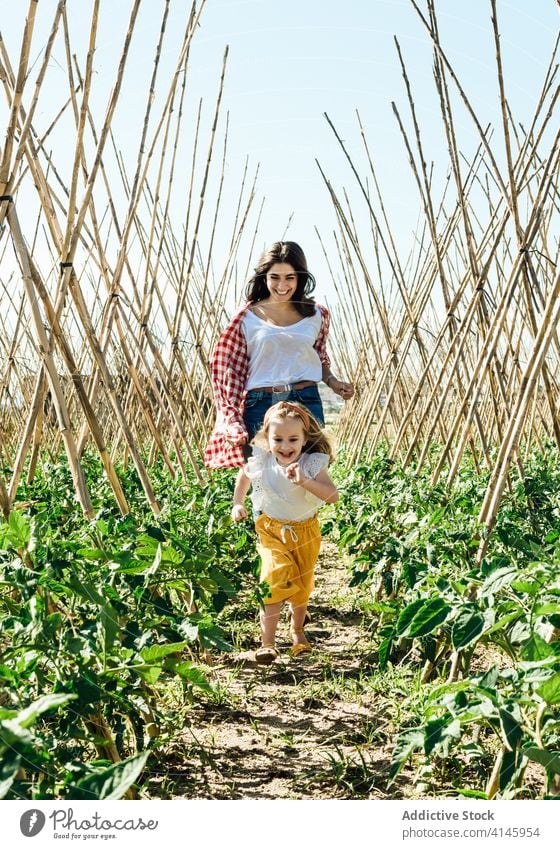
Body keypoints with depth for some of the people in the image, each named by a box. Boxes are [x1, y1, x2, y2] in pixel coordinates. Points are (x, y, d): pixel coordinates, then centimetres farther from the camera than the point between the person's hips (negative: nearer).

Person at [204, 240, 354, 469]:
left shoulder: (316, 315, 9)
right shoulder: (248, 317, 3)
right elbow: (227, 369, 3)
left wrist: (333, 382, 3)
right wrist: (233, 424, -5)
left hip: (306, 402, 1)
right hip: (260, 406, -1)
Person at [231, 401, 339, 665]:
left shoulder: (313, 465, -22)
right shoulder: (261, 462, -16)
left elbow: (333, 495, -33)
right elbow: (243, 475, 8)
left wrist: (304, 481, -44)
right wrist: (237, 504, 1)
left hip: (305, 531, 1)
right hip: (271, 529, -1)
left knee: (303, 584, 16)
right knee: (275, 581, -18)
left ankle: (297, 630, 44)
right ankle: (267, 643, -9)